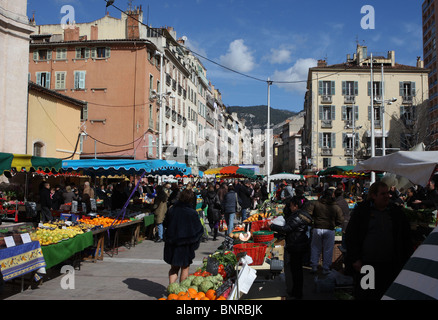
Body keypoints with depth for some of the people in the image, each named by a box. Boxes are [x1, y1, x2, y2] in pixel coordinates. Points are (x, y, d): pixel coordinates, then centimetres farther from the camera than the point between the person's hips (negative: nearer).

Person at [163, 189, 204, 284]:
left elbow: (165, 224, 7)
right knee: (185, 269, 13)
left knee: (174, 268, 18)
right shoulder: (192, 213, -16)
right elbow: (199, 230, -8)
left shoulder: (171, 210, -7)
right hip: (186, 245, -3)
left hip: (171, 244, 3)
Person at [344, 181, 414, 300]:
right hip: (364, 265, -2)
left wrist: (407, 260, 6)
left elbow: (406, 238, 15)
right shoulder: (361, 210, 0)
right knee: (363, 295, 6)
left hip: (389, 266, 2)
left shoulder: (397, 212, 8)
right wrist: (355, 259, -6)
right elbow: (350, 235, 0)